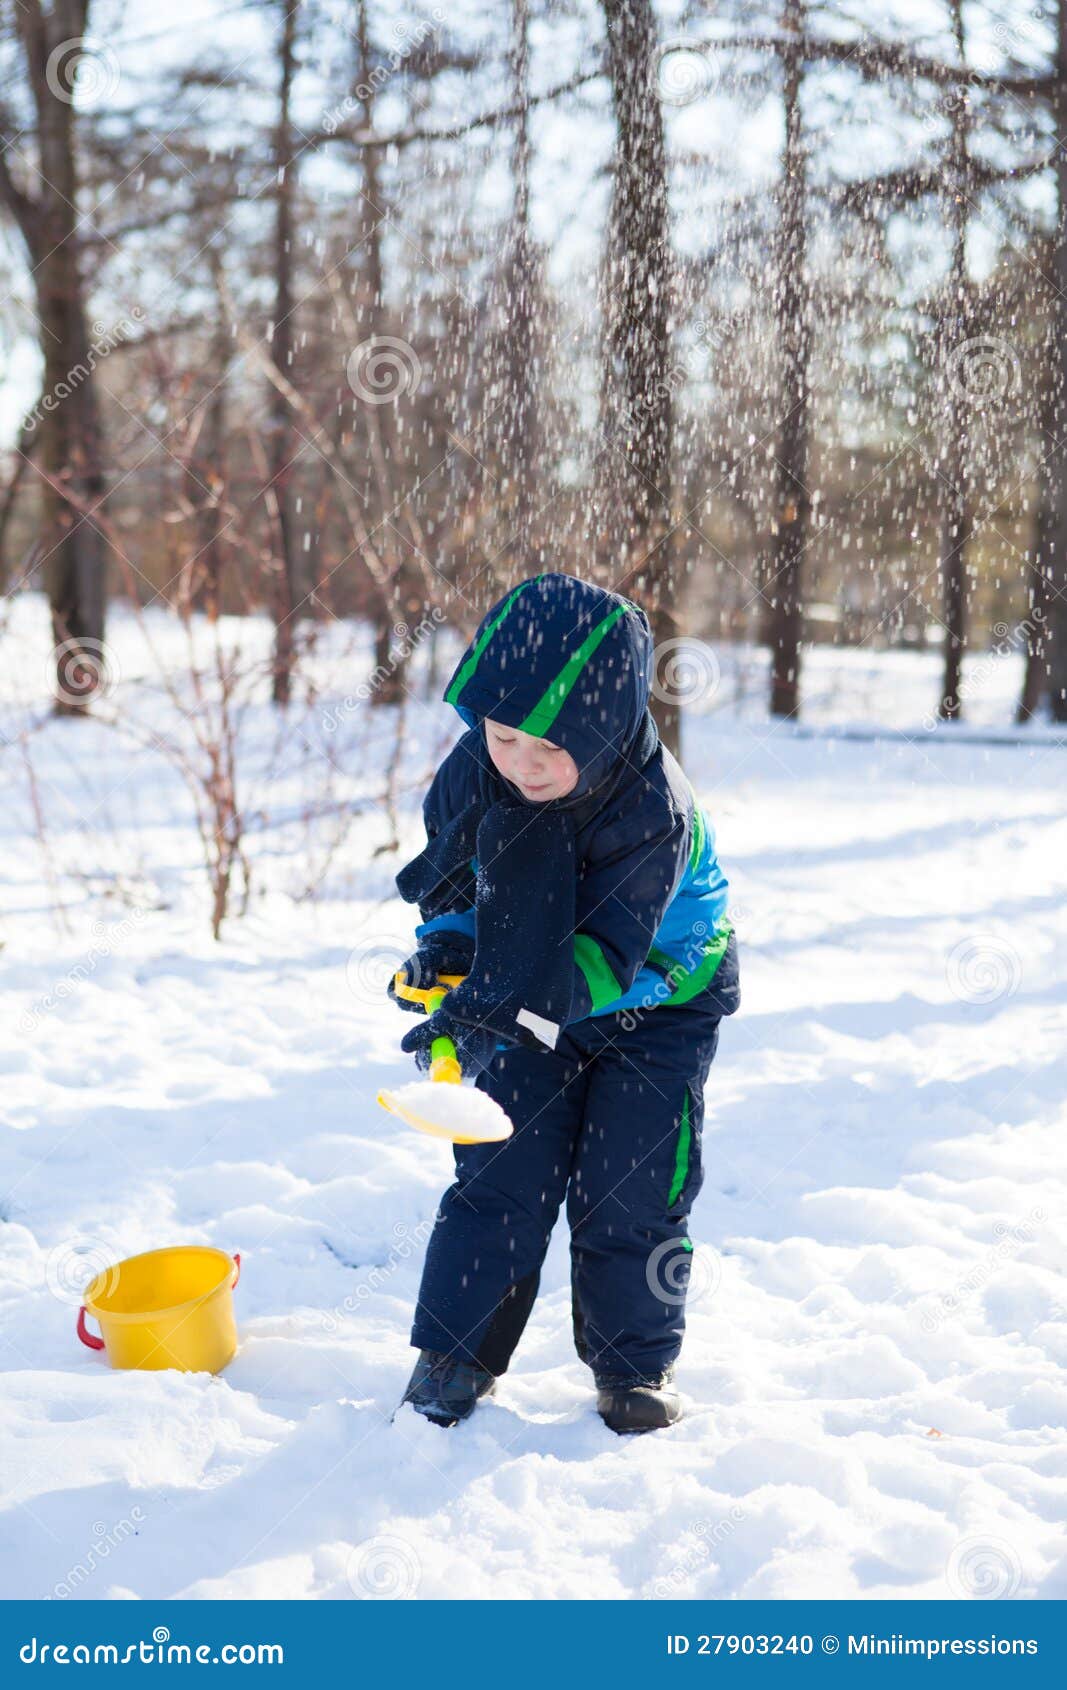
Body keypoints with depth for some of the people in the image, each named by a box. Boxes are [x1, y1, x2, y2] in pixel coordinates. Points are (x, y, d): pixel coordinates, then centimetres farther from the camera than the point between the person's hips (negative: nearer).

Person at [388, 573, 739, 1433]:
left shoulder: (653, 809, -33)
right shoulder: (475, 771, -17)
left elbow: (606, 953, -37)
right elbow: (449, 872, 4)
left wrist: (491, 1015, -46)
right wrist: (447, 940, -16)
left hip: (654, 1001, -3)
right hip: (533, 1008, 3)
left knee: (628, 1186, -3)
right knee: (501, 1172, -2)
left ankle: (635, 1362, 16)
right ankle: (456, 1352, 10)